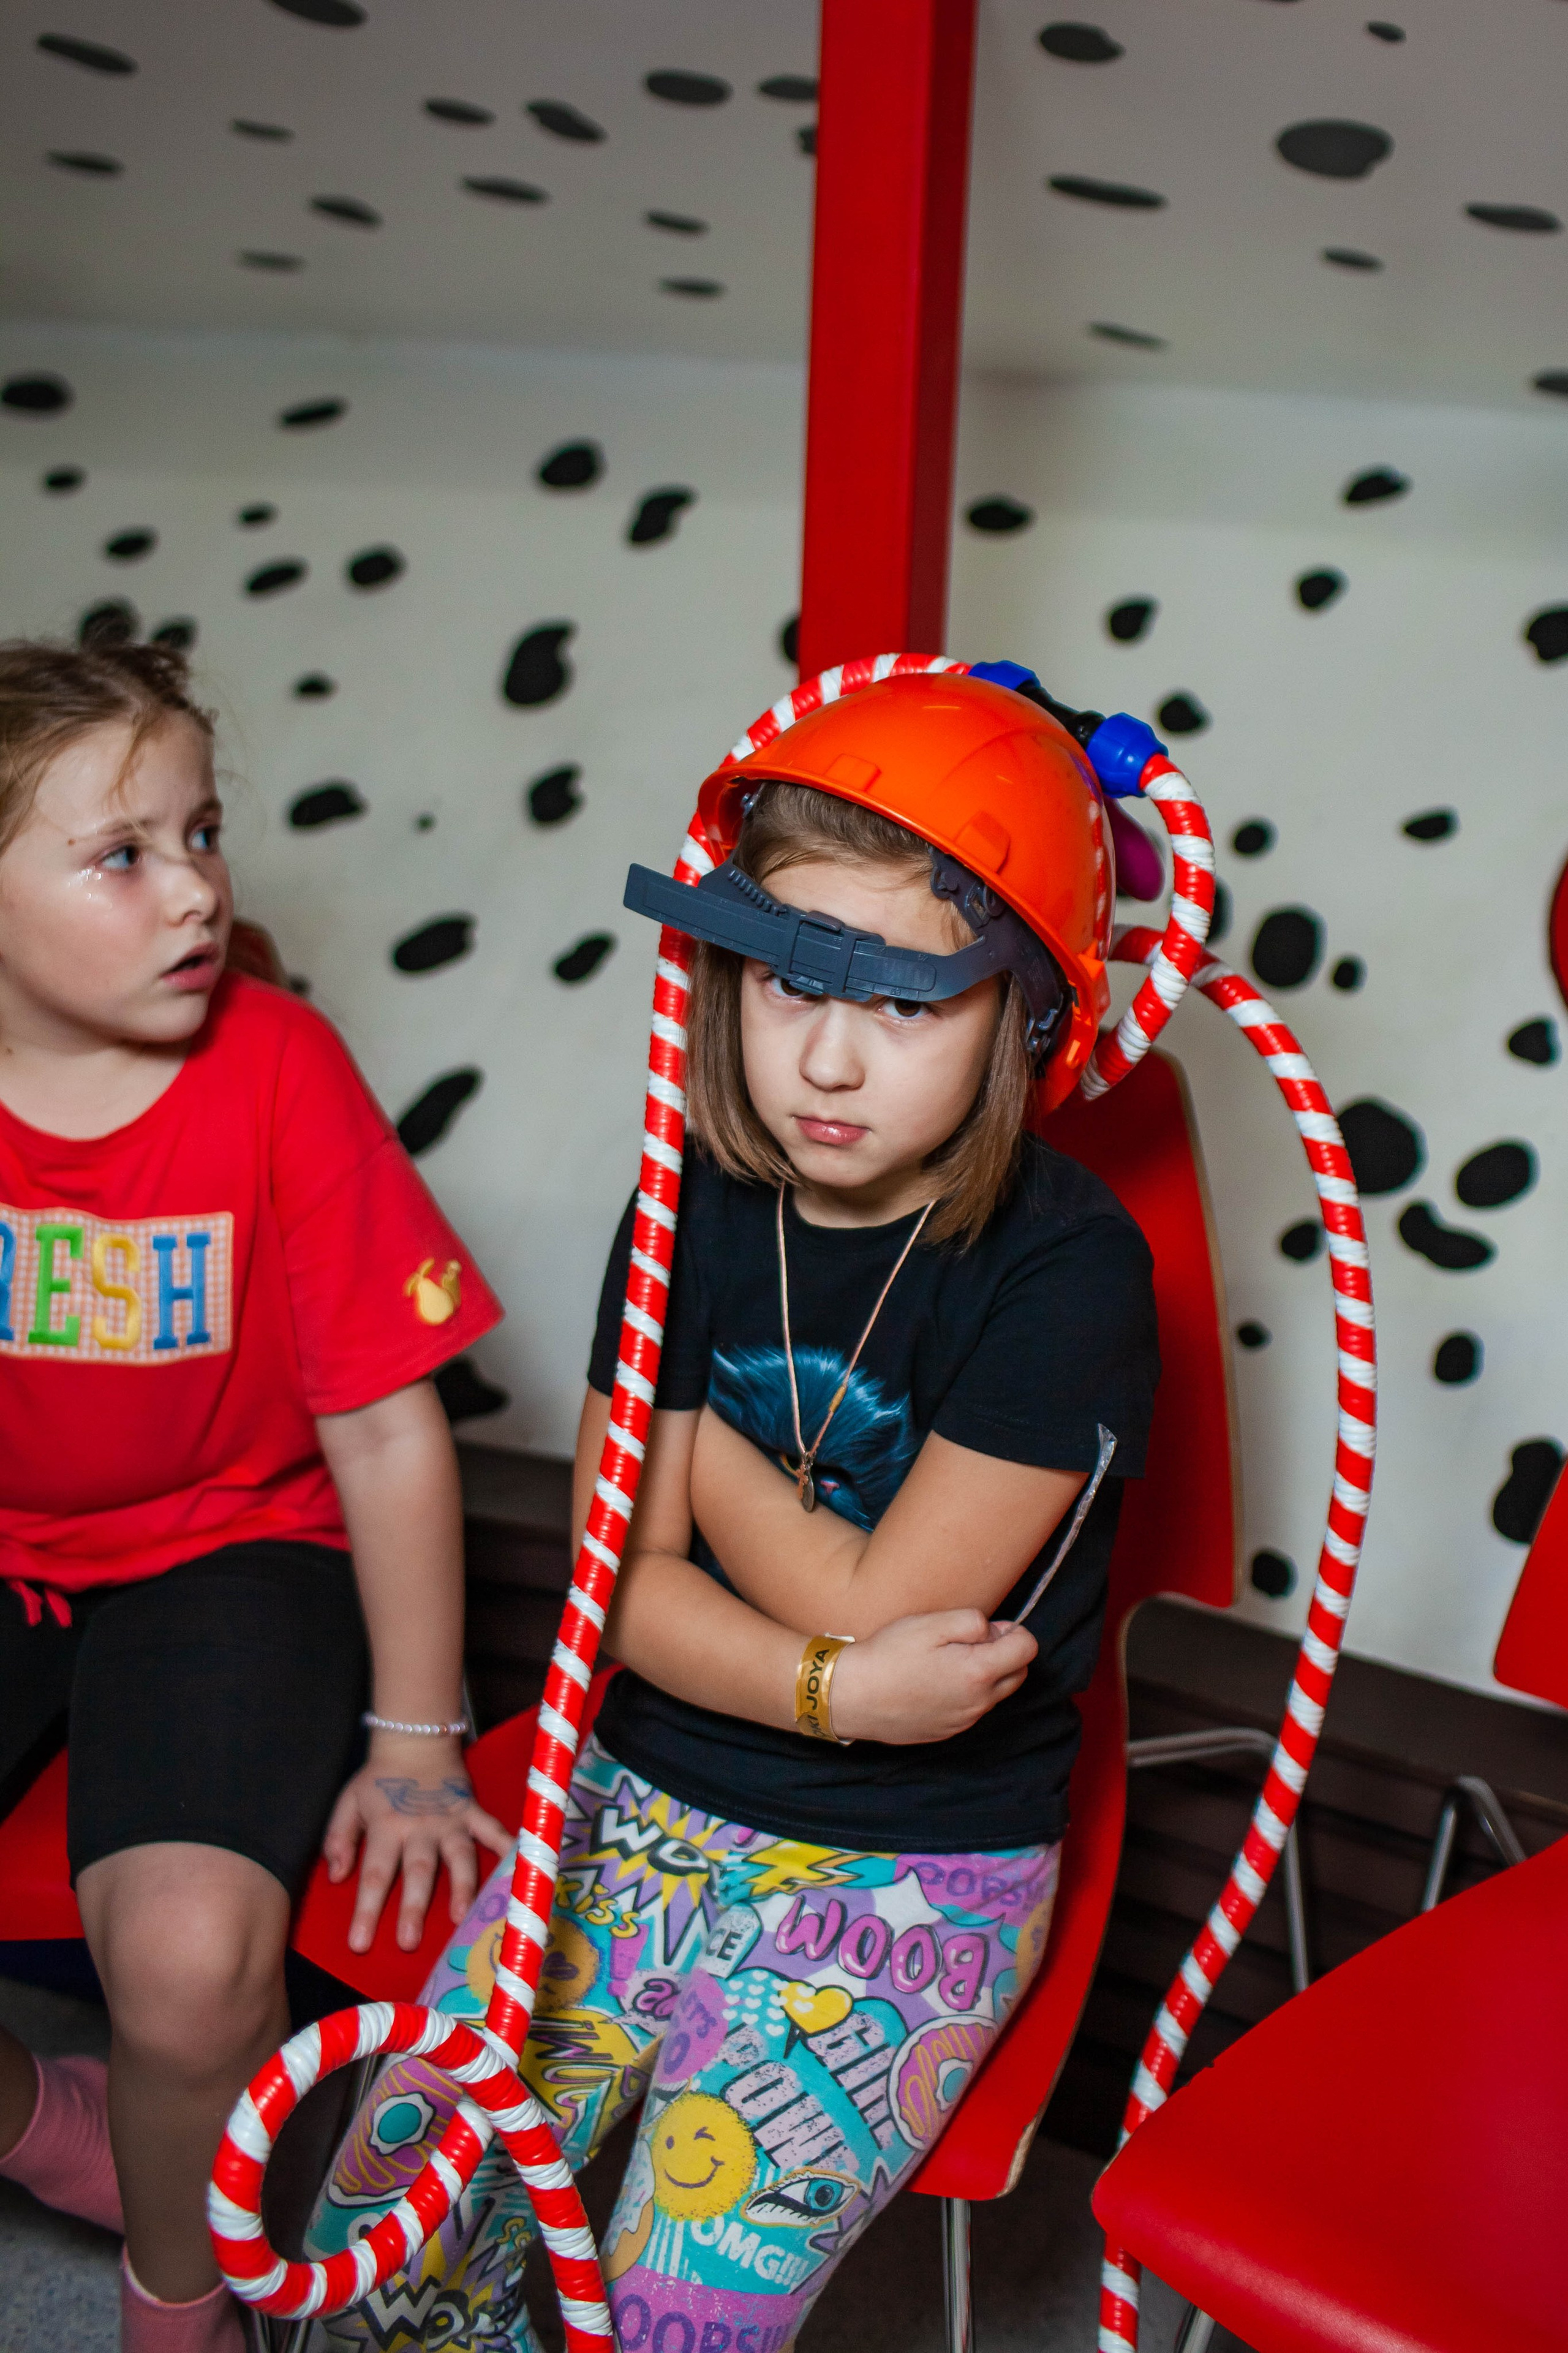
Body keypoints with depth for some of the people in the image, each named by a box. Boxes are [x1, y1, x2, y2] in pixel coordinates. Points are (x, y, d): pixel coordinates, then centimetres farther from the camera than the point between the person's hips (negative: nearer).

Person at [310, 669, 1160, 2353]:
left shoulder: (1065, 1267, -17)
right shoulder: (697, 1212, -2)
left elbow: (877, 1607, -17)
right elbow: (622, 1576, -3)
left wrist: (695, 1439, -4)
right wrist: (831, 1689, -20)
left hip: (918, 1876, -4)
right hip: (647, 1798, 4)